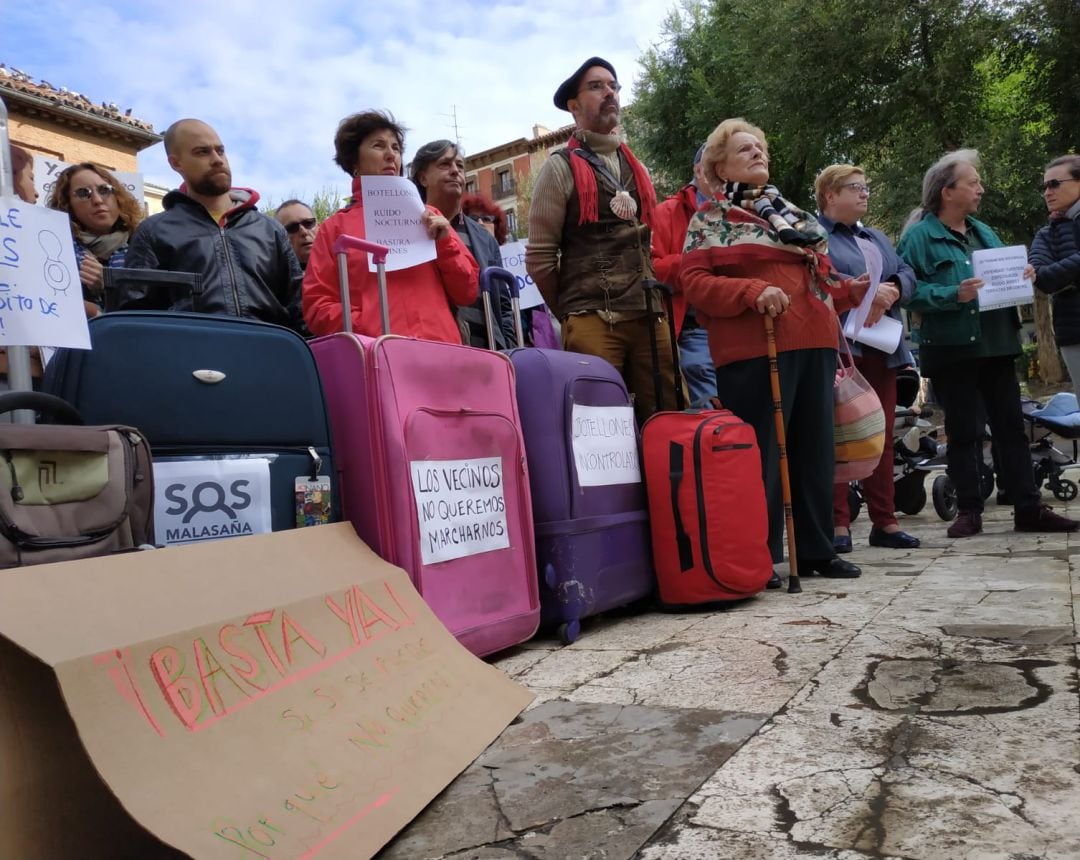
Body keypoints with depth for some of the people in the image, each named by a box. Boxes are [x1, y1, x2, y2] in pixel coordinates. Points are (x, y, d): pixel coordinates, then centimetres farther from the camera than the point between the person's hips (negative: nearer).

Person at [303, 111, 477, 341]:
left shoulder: (427, 216, 18)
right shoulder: (336, 227, 12)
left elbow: (467, 293, 14)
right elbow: (317, 305, 3)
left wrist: (444, 243, -1)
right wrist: (374, 335, -11)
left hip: (440, 346, 2)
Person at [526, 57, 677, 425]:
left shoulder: (636, 168, 19)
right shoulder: (560, 167, 0)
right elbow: (539, 257, -3)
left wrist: (653, 300, 16)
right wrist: (573, 314, 3)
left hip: (650, 318, 6)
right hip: (593, 322, -5)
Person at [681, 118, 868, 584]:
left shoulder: (791, 214, 24)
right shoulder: (710, 219, 4)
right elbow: (695, 282, -9)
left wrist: (849, 291, 13)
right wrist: (753, 291, -20)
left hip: (814, 345, 7)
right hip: (754, 350, -7)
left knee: (816, 450, 10)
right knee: (761, 454, -5)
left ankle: (816, 550, 21)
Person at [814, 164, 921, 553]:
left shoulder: (878, 238, 25)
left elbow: (907, 273, 13)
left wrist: (890, 290, -8)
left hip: (881, 349, 7)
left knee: (882, 435, 8)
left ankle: (884, 521, 15)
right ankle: (838, 523, 0)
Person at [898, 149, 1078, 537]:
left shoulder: (983, 232, 17)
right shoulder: (919, 236, -5)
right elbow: (910, 290, -14)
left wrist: (1021, 277, 2)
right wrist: (953, 294, -25)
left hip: (996, 345, 7)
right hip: (952, 349, -6)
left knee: (1012, 426, 7)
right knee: (964, 432, 1)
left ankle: (1029, 508, 13)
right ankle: (969, 511, 11)